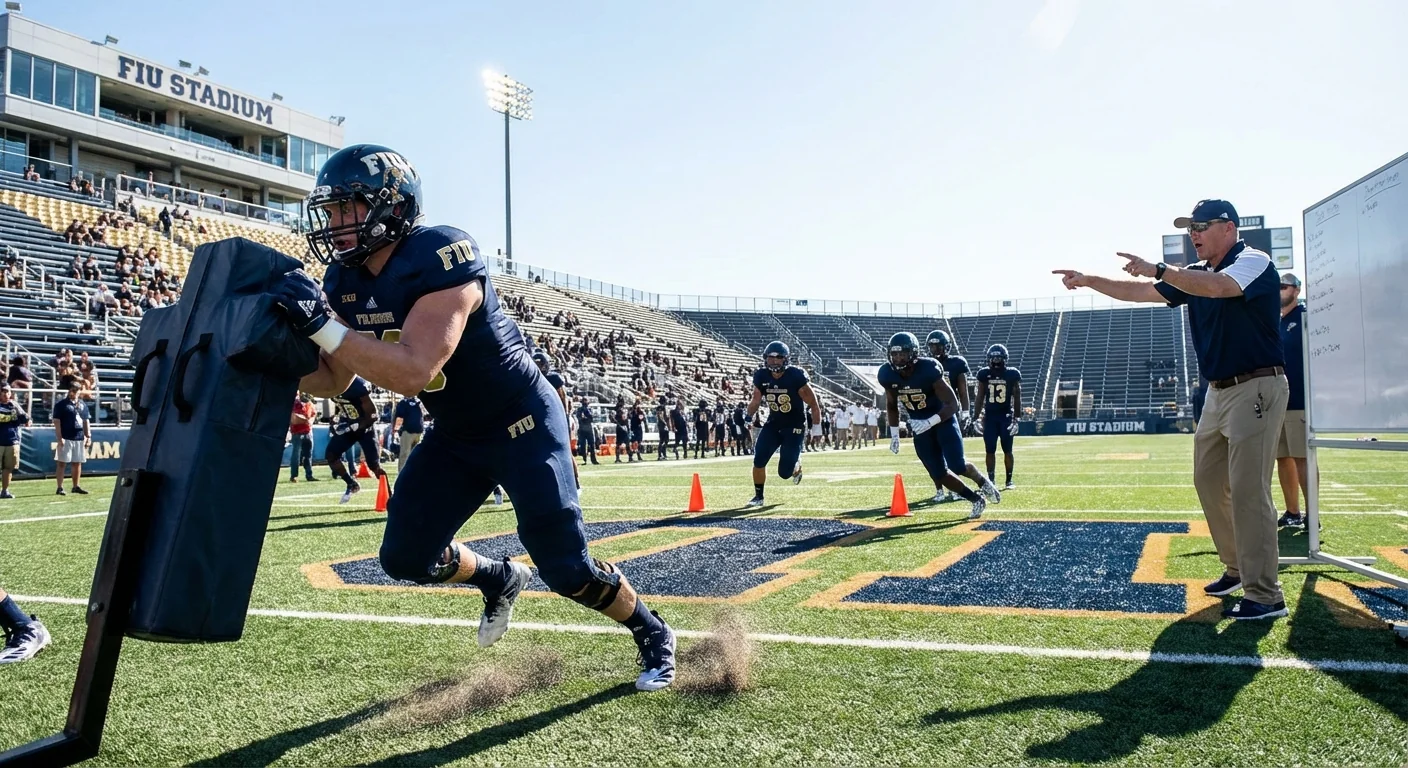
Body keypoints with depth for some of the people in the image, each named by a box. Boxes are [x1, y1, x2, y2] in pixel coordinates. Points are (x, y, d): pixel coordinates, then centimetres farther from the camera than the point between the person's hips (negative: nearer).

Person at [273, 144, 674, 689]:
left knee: (565, 569, -6)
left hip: (522, 424, -7)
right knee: (406, 557, 4)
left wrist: (324, 327, -39)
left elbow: (414, 372, -38)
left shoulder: (442, 259, -28)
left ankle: (653, 635, 21)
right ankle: (500, 579, 34)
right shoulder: (346, 281, -3)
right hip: (455, 437, 7)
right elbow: (330, 380, 1)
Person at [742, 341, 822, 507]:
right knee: (759, 460, -10)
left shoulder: (796, 376, -20)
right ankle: (758, 496, 10)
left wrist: (816, 427, -9)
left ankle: (797, 466, 30)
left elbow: (813, 404, -11)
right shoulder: (761, 376, -8)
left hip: (794, 426, -4)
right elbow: (756, 400, 7)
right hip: (773, 424, 4)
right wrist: (749, 415, -11)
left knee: (785, 472, -7)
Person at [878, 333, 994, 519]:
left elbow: (953, 404, -24)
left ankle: (982, 481, 20)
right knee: (939, 474, 0)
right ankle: (976, 500, 19)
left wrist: (930, 422, -37)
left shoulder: (928, 370, -28)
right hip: (919, 424, 4)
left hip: (943, 418, -4)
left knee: (957, 466, -14)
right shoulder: (887, 374, -14)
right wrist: (894, 435, 2)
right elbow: (892, 405, 6)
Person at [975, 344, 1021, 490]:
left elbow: (1017, 398, 0)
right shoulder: (984, 374, 1)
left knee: (1007, 450, 2)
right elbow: (980, 397, 7)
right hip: (990, 416, 2)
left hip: (1006, 416, -1)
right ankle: (990, 480, 10)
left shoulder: (1012, 374, -3)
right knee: (990, 451, 2)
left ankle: (1009, 480, 10)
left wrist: (1017, 418, -4)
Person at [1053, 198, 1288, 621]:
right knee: (1208, 481, 13)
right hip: (1219, 391, 9)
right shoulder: (1196, 274, 13)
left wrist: (1159, 268, -31)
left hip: (1256, 389, -9)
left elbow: (1217, 286, -32)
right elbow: (1140, 292, 15)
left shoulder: (1254, 261, -11)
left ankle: (1265, 596, -6)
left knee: (1248, 490, -11)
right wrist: (1088, 280, 8)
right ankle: (1238, 568, 27)